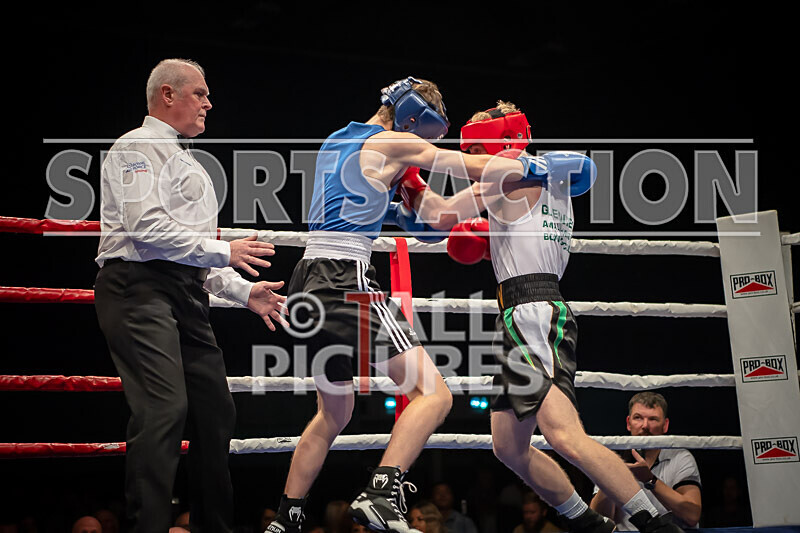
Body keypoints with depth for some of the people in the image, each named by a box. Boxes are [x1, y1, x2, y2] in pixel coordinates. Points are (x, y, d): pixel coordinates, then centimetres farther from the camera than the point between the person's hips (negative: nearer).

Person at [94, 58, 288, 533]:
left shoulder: (188, 164, 28)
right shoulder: (139, 148, -2)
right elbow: (146, 227, -17)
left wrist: (244, 291, 20)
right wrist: (223, 252, -11)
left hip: (186, 295, 10)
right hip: (140, 285, -9)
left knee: (215, 409, 7)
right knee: (165, 407, -21)